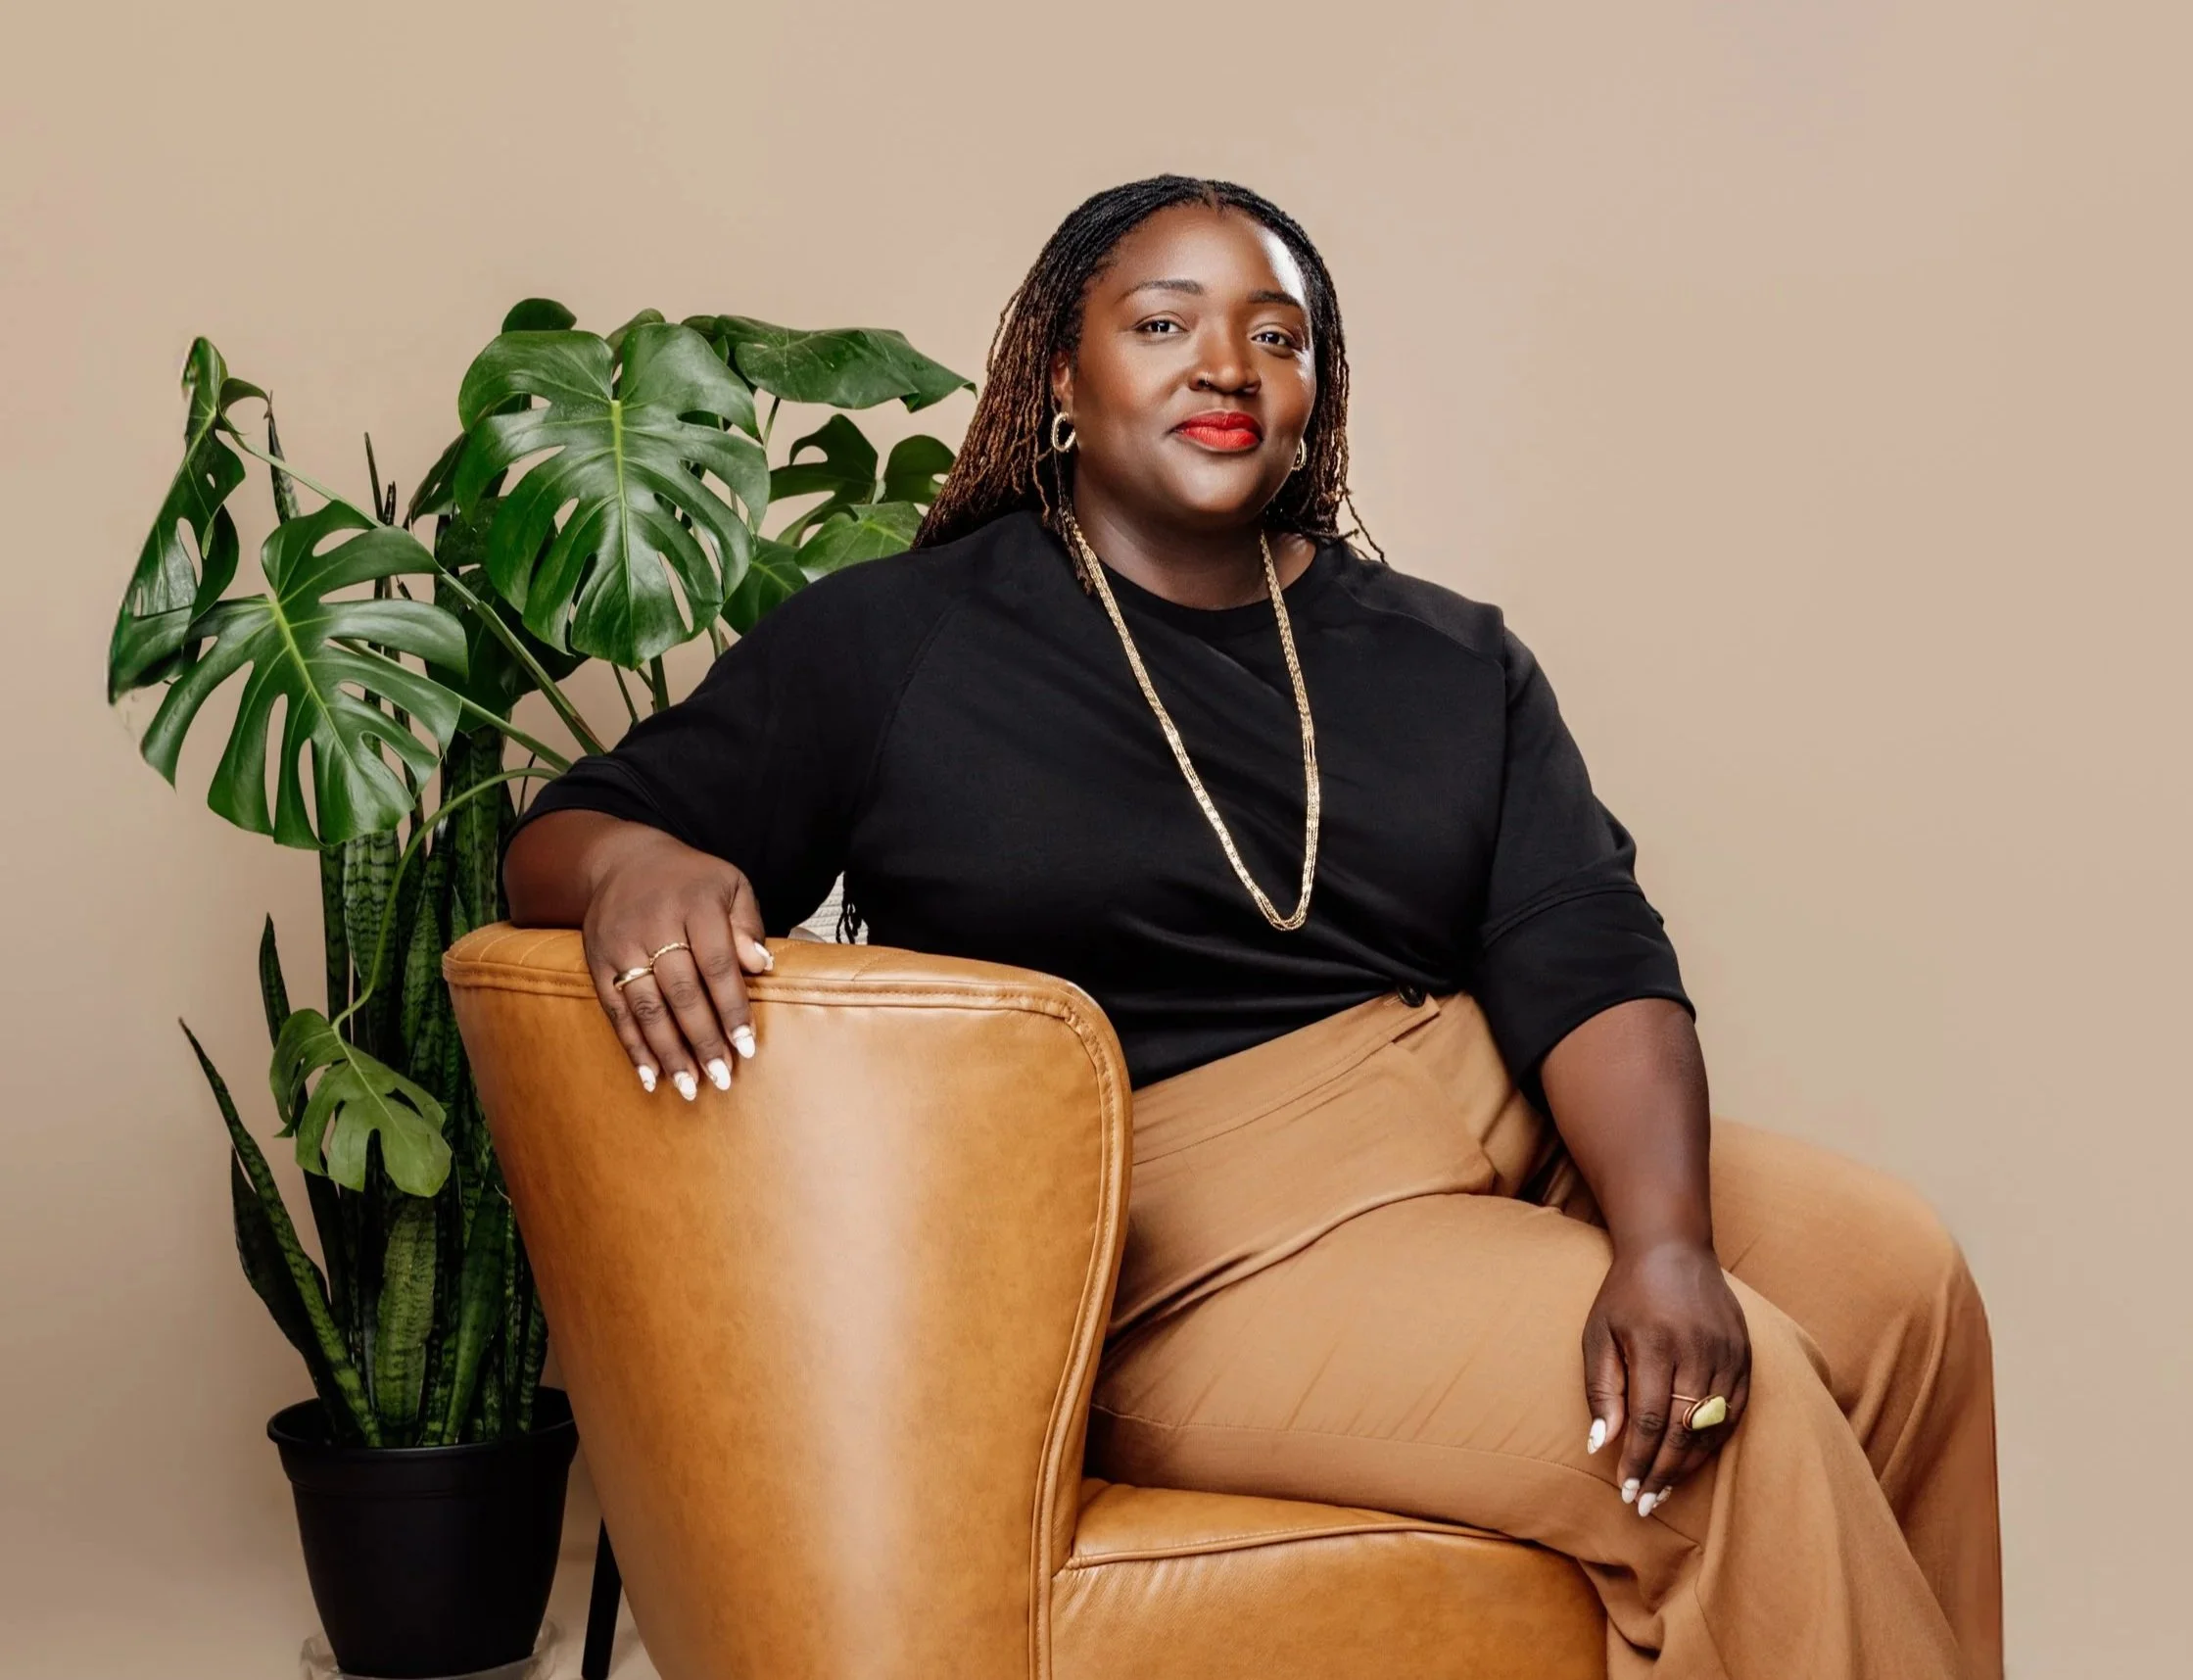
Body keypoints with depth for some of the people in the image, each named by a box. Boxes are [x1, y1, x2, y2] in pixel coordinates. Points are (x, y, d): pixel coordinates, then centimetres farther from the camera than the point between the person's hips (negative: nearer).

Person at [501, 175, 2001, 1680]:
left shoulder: (1456, 659, 13)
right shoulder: (892, 641, 5)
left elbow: (1590, 962, 1)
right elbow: (556, 840, 4)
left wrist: (1665, 1240, -19)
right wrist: (633, 865, -23)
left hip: (1500, 1133, 6)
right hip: (1193, 1226, -5)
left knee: (1898, 1275, -16)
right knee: (1746, 1407, -23)